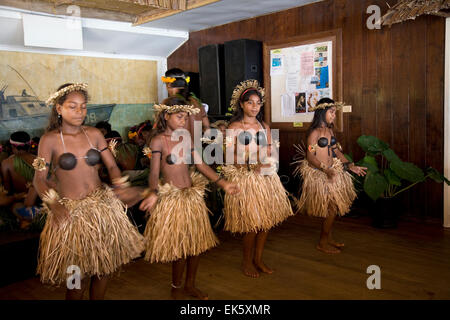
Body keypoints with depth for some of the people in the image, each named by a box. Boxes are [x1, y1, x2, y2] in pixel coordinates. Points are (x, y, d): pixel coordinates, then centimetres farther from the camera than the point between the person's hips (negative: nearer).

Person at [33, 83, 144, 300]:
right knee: (79, 275, 0)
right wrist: (53, 204, -23)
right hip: (71, 211, -3)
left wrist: (121, 186, -18)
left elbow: (112, 166, 2)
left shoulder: (94, 134, 3)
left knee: (106, 267, 10)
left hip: (103, 206, 4)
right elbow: (39, 178, -6)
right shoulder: (49, 140, -6)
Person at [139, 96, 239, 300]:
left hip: (193, 195, 6)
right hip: (172, 198, -6)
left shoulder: (186, 136, 7)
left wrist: (222, 183, 1)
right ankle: (176, 289, 24)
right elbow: (154, 172, -18)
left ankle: (190, 285, 31)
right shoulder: (158, 140, -10)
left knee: (197, 243, 12)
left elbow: (200, 164, 7)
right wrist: (153, 193, -37)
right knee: (180, 246, 1)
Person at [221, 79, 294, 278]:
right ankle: (247, 262, 17)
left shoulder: (264, 127, 13)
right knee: (251, 222, -5)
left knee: (267, 219, 6)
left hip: (265, 177, 5)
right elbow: (229, 156, -7)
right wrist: (247, 163, -21)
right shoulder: (234, 127, -2)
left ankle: (258, 259, 24)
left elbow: (270, 153, 12)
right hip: (244, 178, -5)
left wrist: (265, 162, -9)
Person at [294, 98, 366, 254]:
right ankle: (322, 243, 10)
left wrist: (351, 166, 9)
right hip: (318, 175, -8)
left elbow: (336, 150, 16)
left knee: (333, 207, 12)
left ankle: (328, 238, 28)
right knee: (332, 208, -5)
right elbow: (310, 157, -19)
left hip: (331, 172, 8)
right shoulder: (314, 132, -15)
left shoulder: (329, 130, 10)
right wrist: (326, 169, -29)